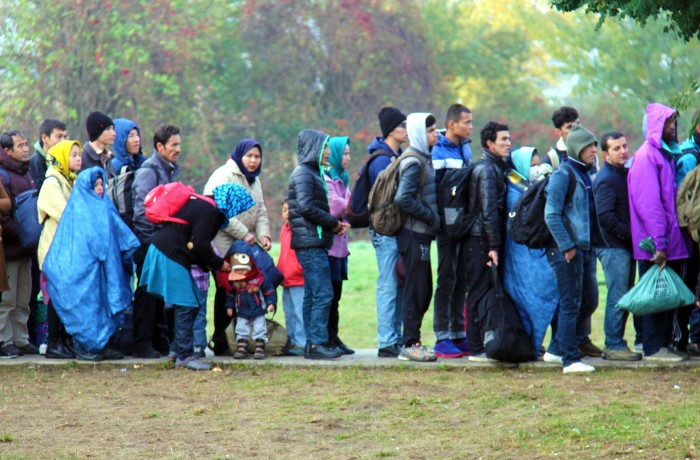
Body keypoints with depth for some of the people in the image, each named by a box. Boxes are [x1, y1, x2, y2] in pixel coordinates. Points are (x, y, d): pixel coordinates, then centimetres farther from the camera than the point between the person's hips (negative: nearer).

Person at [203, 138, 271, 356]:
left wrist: (263, 234, 1)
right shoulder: (224, 176, -9)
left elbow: (260, 211, 20)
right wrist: (244, 234, -18)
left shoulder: (254, 181, 20)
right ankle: (221, 343, -1)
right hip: (223, 246, -8)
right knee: (226, 292, -7)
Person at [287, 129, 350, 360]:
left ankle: (313, 343, 13)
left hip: (315, 243, 10)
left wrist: (335, 224, 5)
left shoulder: (312, 172, 20)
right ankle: (317, 343, -12)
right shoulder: (303, 173, -10)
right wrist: (333, 223, -11)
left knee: (312, 294, 10)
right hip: (310, 243, -10)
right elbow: (306, 207, -20)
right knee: (322, 293, -12)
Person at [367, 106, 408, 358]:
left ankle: (396, 337, 18)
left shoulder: (397, 157, 16)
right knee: (389, 286, -7)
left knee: (399, 286, 12)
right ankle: (387, 343, -5)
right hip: (386, 231, -9)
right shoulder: (382, 159, -13)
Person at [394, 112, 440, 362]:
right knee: (416, 289, -5)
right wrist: (430, 216, -16)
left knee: (423, 290, 13)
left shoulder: (423, 159, 15)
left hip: (421, 232, 10)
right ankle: (410, 345, -1)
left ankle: (412, 341, 18)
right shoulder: (413, 162, -15)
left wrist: (432, 218, 10)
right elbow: (403, 199, -24)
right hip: (414, 233, -10)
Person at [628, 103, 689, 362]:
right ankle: (653, 349, -1)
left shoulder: (666, 154, 16)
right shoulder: (646, 156, -11)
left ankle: (665, 344, 16)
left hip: (671, 242, 8)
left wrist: (669, 240, 13)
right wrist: (659, 243, -21)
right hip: (655, 245, -8)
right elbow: (648, 204, -17)